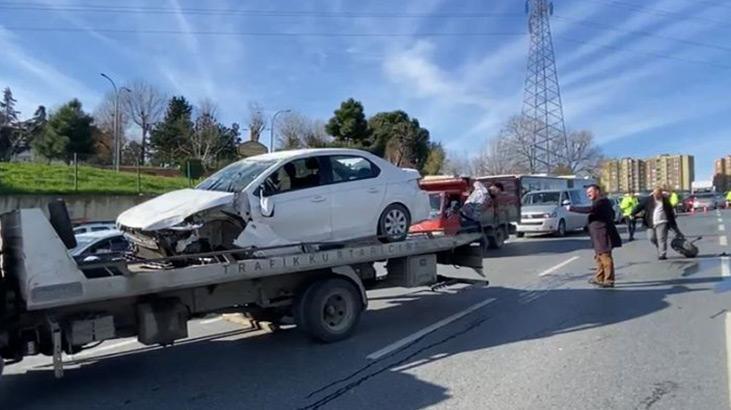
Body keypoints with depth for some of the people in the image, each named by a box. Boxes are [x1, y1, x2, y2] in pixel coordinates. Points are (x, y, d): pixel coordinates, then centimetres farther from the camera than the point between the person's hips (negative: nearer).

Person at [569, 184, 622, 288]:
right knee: (599, 256, 18)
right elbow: (612, 213, 31)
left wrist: (572, 208, -27)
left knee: (605, 257, -5)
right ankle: (599, 278, 28)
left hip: (603, 235, -11)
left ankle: (609, 281, 0)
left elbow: (589, 209, -32)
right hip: (600, 236, 11)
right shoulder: (602, 201, 18)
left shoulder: (601, 201, -16)